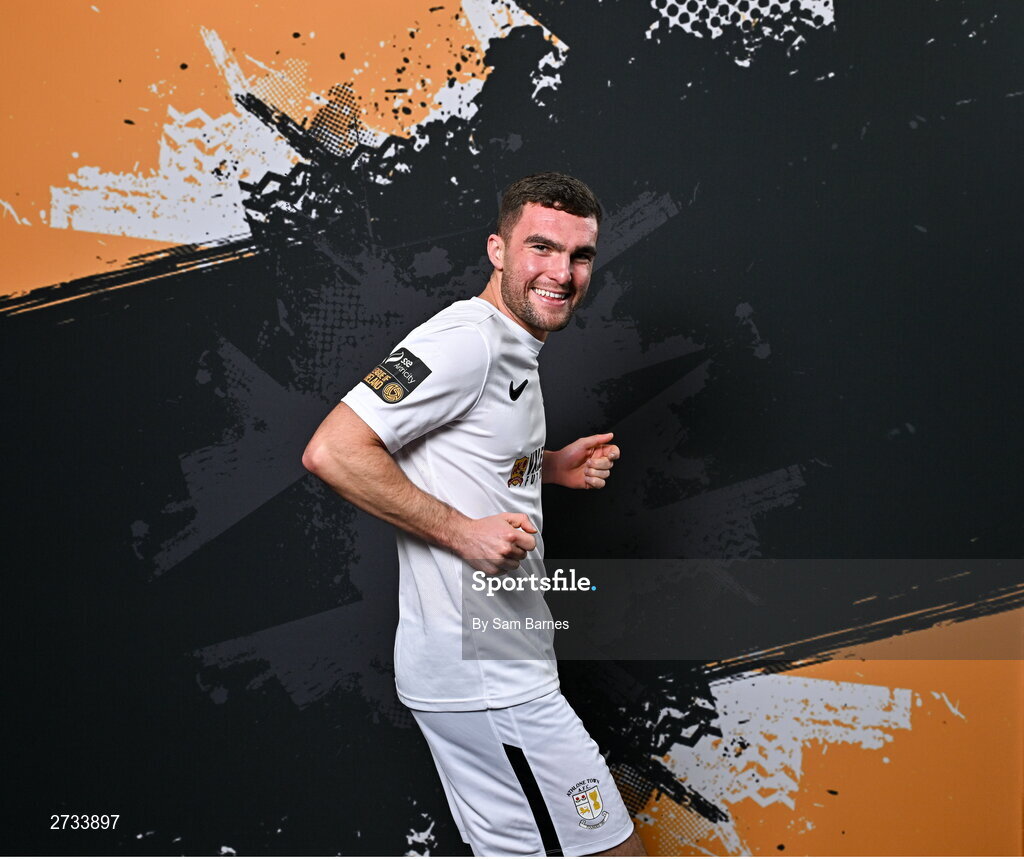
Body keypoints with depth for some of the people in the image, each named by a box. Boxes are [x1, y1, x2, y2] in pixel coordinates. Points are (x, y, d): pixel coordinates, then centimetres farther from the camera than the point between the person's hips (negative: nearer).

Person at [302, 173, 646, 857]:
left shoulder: (515, 350, 15)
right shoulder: (467, 339, -17)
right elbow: (332, 452, -23)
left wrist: (551, 465, 13)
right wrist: (465, 532, -23)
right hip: (487, 682, -10)